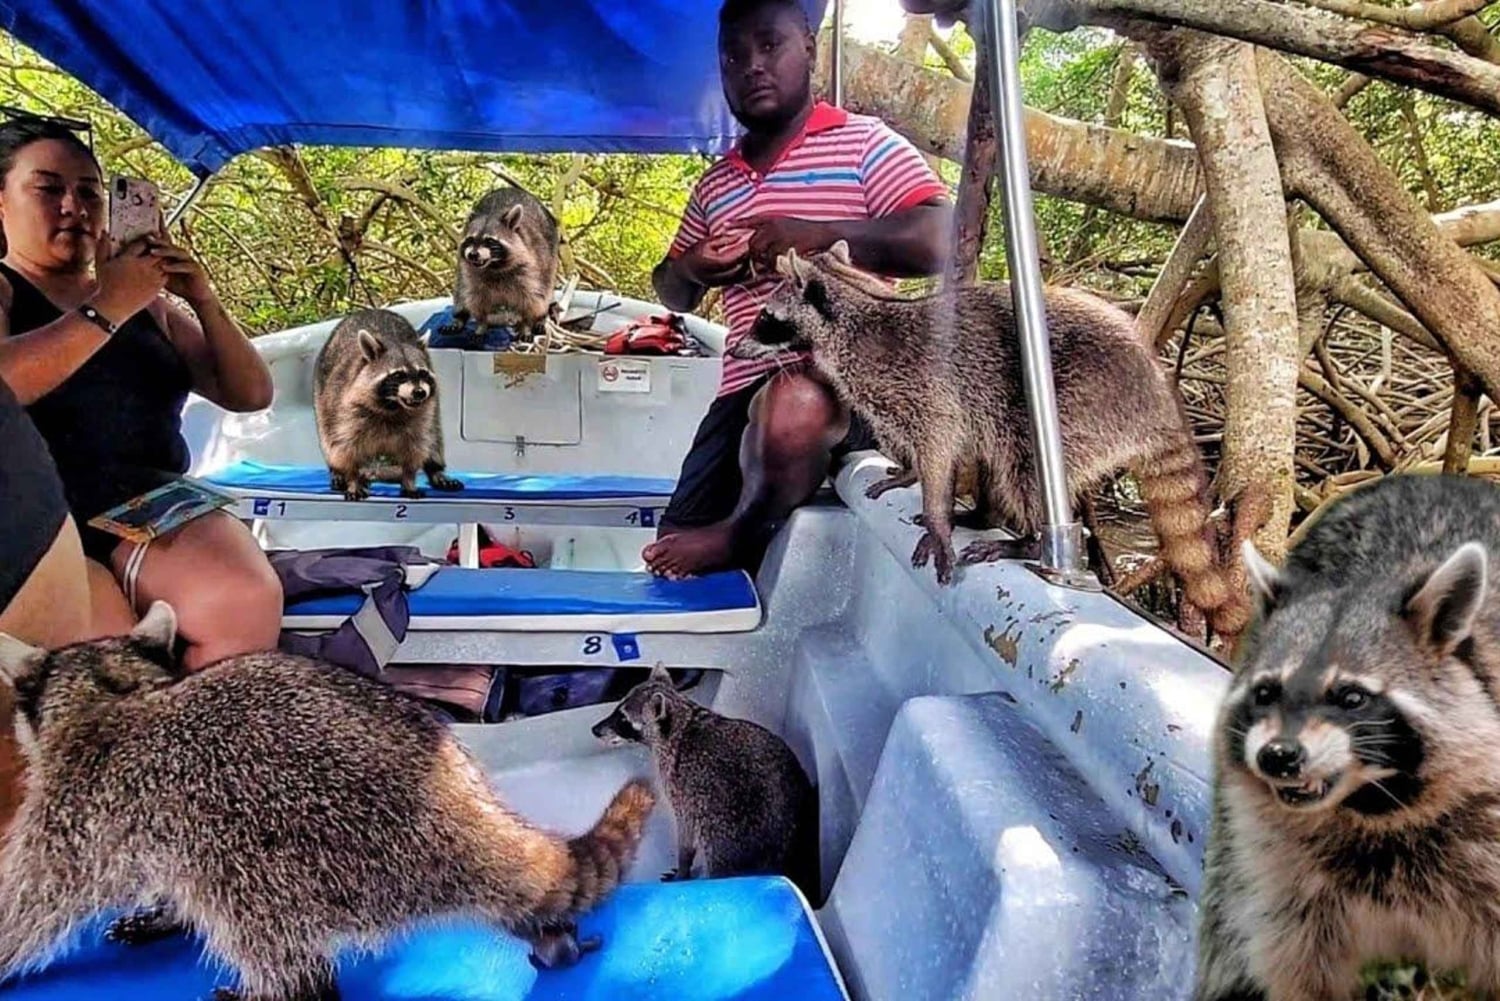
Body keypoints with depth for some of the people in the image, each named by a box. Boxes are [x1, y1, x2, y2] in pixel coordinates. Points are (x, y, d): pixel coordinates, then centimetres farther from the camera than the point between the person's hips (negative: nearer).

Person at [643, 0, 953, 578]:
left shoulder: (863, 145, 3)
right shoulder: (714, 185, 21)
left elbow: (938, 244, -11)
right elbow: (672, 295, 30)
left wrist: (815, 237, -18)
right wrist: (690, 269, 5)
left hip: (846, 380, -5)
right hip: (743, 392, 6)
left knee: (791, 408, -40)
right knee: (675, 565, -5)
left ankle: (739, 538, -15)